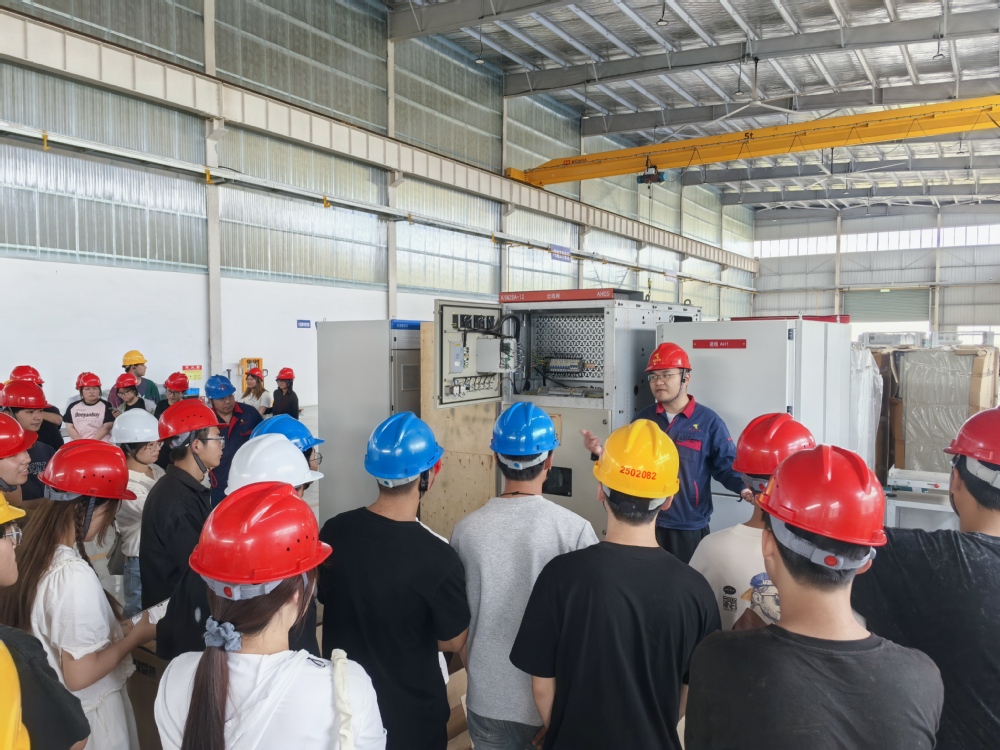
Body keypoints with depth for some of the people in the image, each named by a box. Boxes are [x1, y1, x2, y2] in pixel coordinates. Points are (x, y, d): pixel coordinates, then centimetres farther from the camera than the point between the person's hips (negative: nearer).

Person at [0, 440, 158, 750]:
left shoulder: (35, 553, -6)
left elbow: (54, 632, 6)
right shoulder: (76, 576, -30)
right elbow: (80, 674, -25)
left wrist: (119, 624, 3)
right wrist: (136, 635, -13)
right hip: (87, 715, -7)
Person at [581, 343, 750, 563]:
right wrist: (602, 452, -8)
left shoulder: (708, 421, -5)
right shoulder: (643, 418, 6)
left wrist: (744, 487, -25)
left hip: (690, 528, -3)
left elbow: (726, 466, -7)